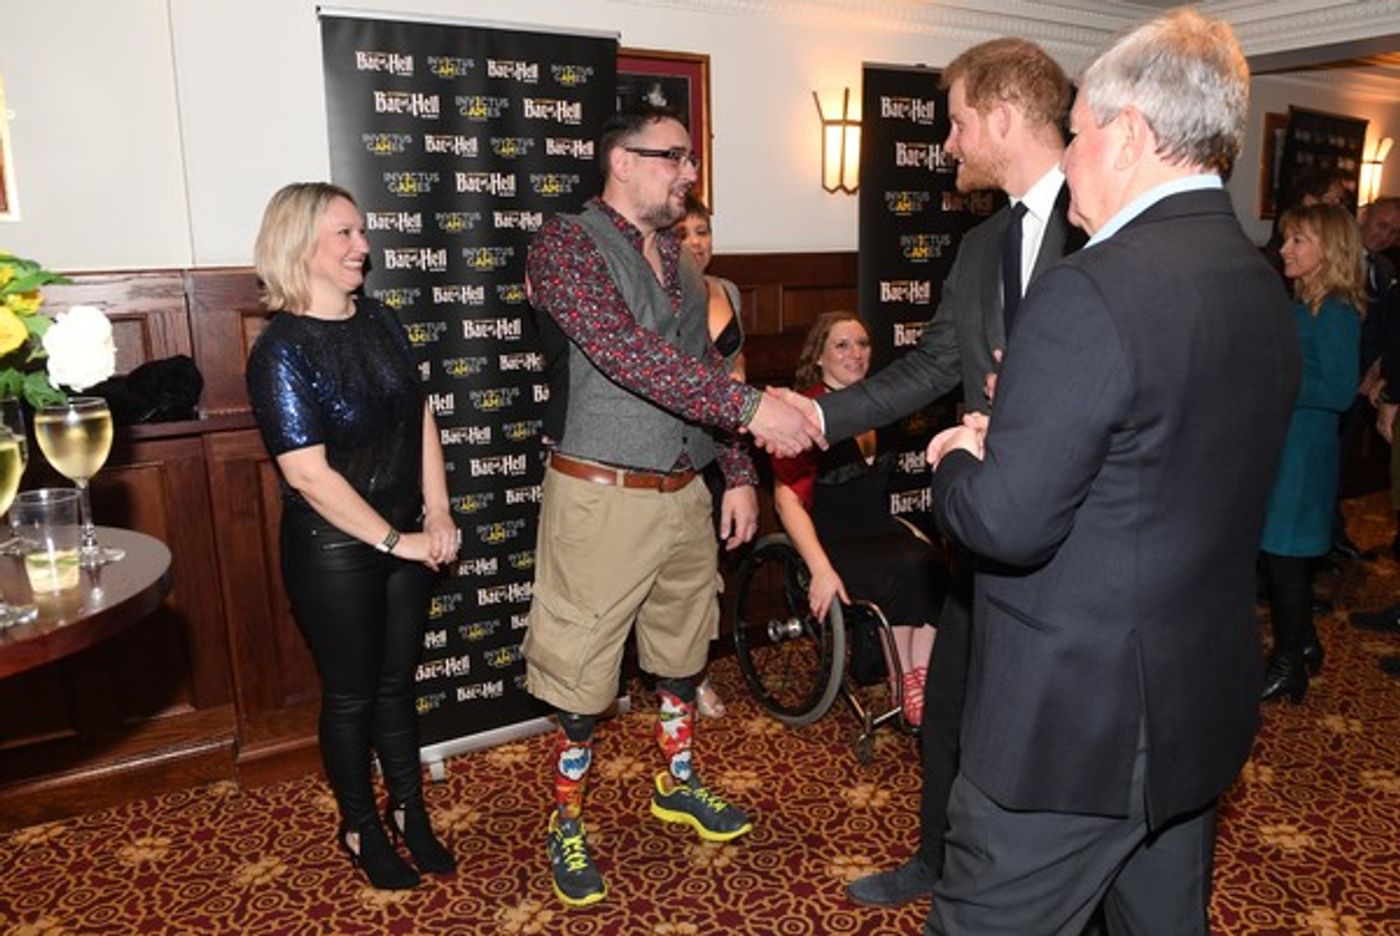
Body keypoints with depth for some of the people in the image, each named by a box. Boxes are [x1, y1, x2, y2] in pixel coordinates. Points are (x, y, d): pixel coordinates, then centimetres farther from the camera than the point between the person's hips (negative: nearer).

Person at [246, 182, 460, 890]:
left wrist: (437, 515, -3)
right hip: (334, 549, -6)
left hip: (404, 539, 6)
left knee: (397, 680, 17)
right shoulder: (281, 352, -16)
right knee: (351, 693, 10)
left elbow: (420, 419, 6)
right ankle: (360, 828, 31)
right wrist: (396, 541, -15)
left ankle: (410, 811, 35)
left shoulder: (380, 322, 5)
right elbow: (310, 475, -20)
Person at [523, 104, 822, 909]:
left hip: (685, 493, 7)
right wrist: (749, 405, -31)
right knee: (583, 667, 5)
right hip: (603, 496, -7)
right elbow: (626, 351, -26)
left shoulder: (680, 260, 12)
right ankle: (568, 820, 27)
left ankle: (678, 783, 42)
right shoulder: (568, 243, -11)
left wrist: (740, 473, 12)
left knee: (684, 650, 20)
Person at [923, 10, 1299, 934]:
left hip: (1074, 720, -9)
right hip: (1205, 704, 9)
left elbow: (1008, 522, -24)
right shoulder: (1264, 287, 4)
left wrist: (957, 462, -4)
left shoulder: (1091, 291, -23)